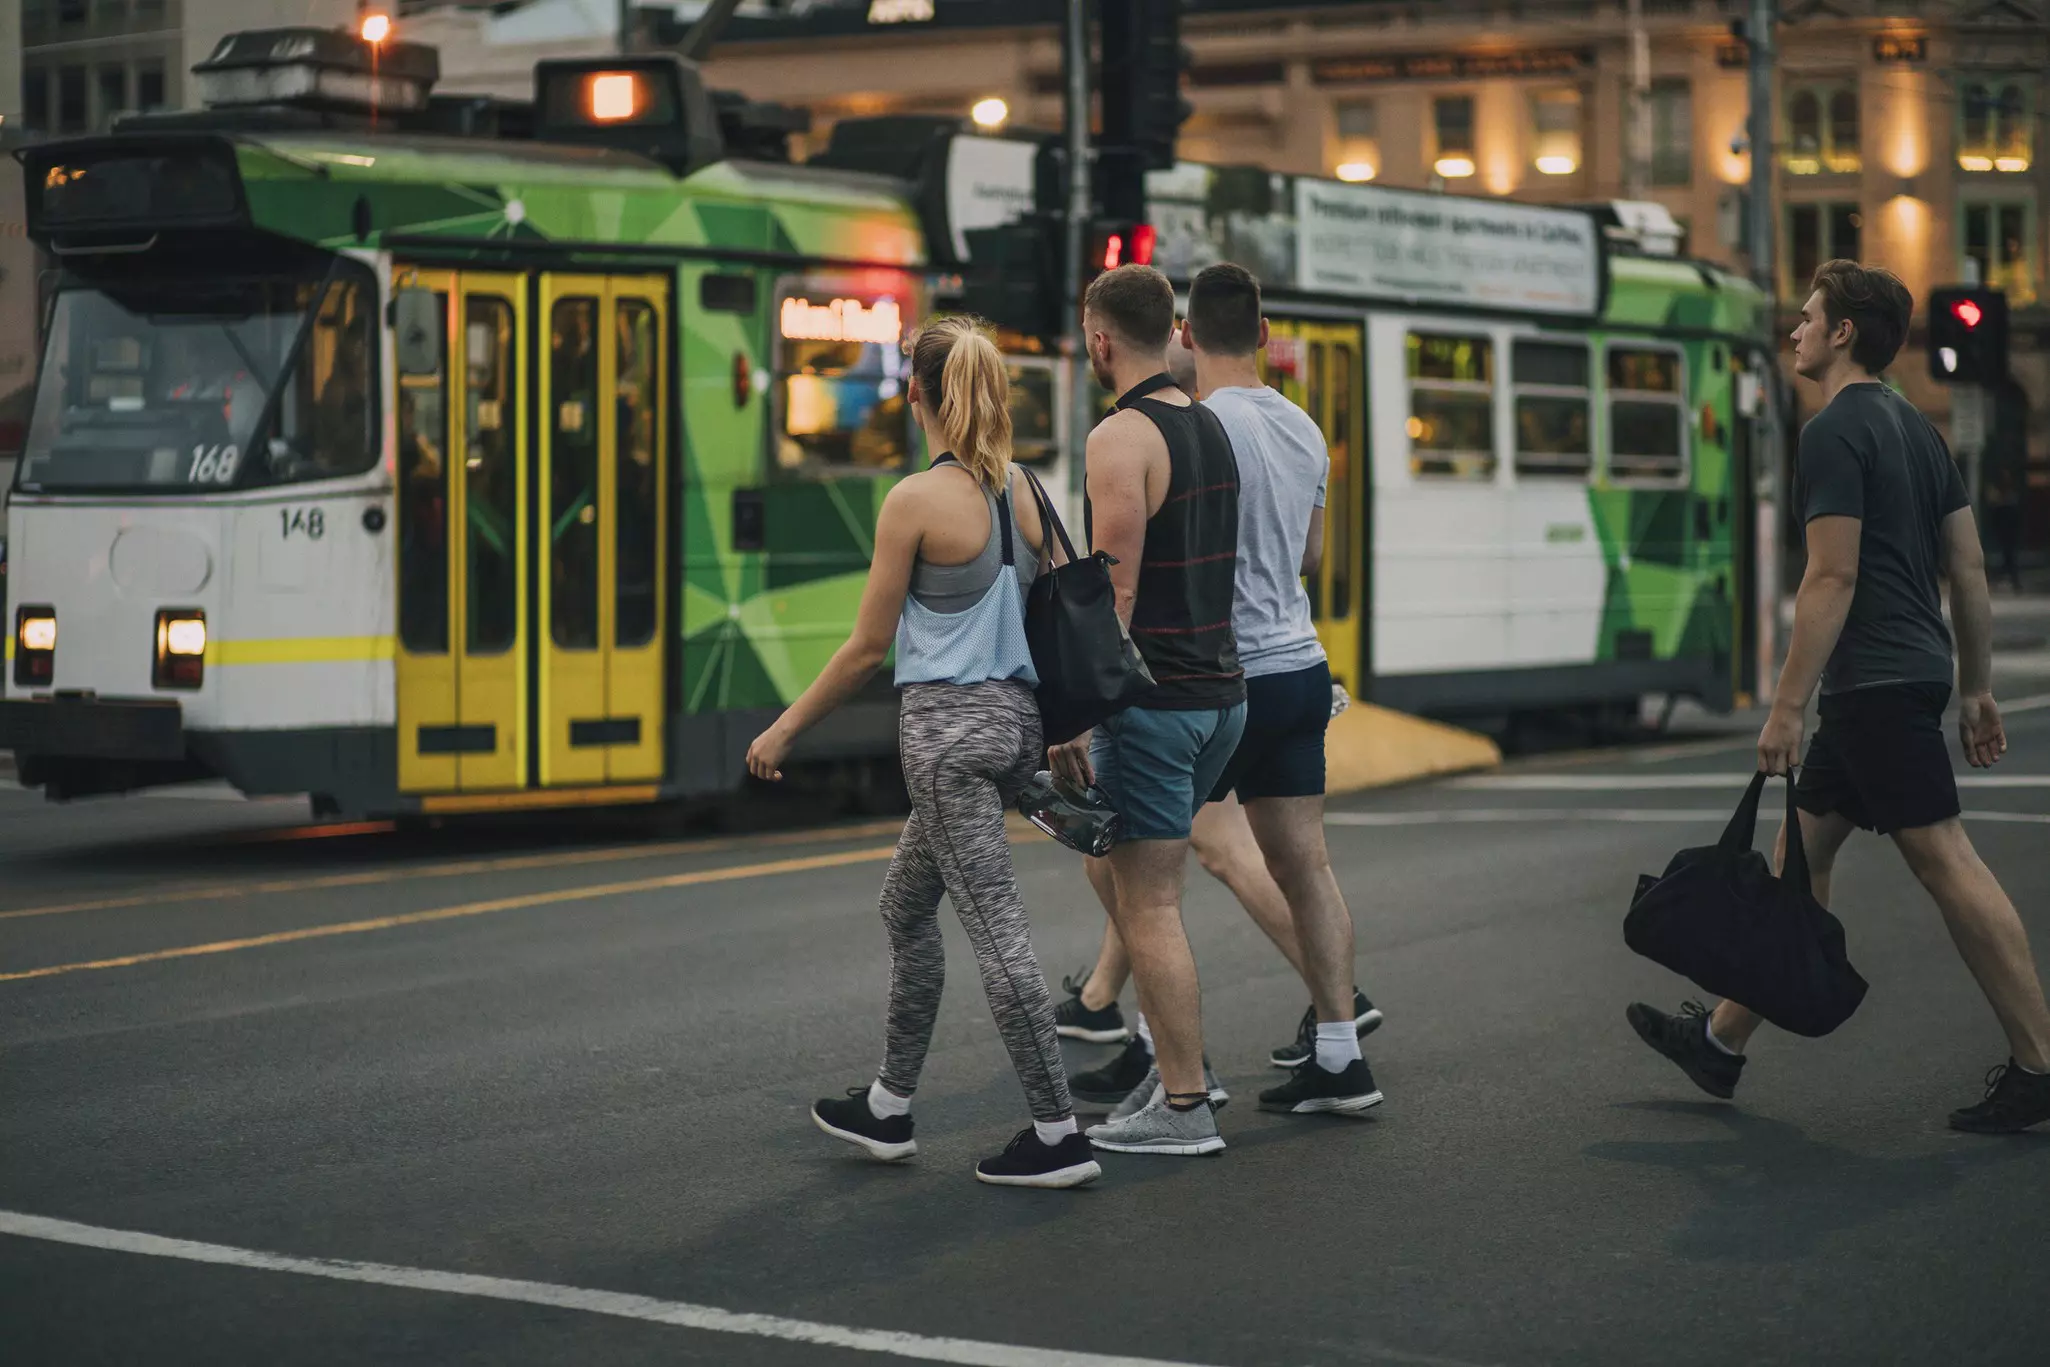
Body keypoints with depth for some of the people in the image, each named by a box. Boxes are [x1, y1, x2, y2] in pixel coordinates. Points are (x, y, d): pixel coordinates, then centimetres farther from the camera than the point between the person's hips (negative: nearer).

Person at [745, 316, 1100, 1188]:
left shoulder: (915, 502, -13)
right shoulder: (1021, 492, 6)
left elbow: (869, 645, -10)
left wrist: (783, 730, 1)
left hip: (948, 724, -8)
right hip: (1016, 719, 8)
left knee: (994, 927, -4)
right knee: (906, 904, 21)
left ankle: (1058, 1134, -3)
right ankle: (890, 1107, 28)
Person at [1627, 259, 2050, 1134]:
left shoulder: (1835, 431, -13)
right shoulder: (1916, 429, 16)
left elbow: (1833, 577, -18)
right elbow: (1970, 567, 16)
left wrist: (1787, 705, -16)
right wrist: (1977, 690, 20)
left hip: (1878, 683, -10)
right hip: (1916, 671, 10)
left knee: (1945, 859, -8)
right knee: (1800, 855, 15)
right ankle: (1721, 1042, 22)